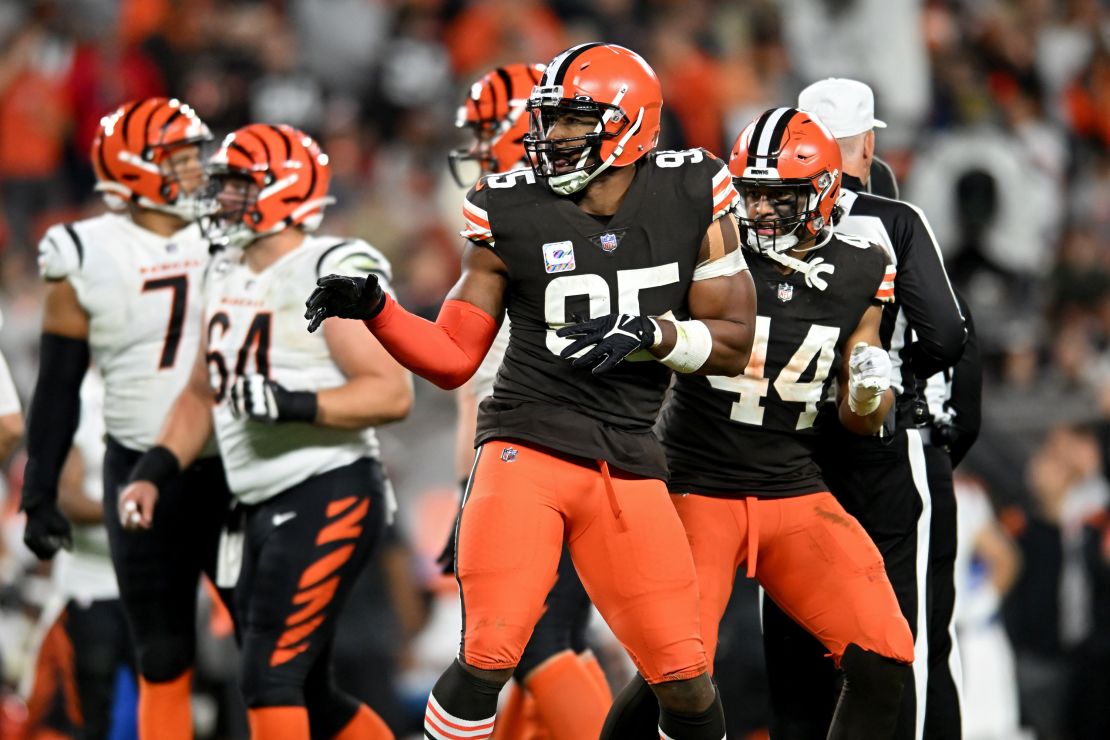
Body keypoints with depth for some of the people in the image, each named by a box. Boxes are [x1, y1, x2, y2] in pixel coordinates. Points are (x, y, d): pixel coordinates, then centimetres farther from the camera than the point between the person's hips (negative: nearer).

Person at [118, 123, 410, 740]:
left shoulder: (335, 272, -12)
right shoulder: (227, 276, 14)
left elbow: (392, 392, -19)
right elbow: (203, 394, 23)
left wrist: (292, 404, -30)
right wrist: (153, 473, 10)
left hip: (331, 497, -9)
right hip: (262, 506, 9)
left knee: (271, 679, -15)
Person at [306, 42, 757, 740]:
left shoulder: (690, 198, 0)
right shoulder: (514, 212, -1)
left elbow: (733, 342, 5)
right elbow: (453, 358, 5)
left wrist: (649, 335, -13)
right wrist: (373, 308, -11)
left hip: (628, 464, 2)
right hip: (528, 446, -1)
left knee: (685, 677, -1)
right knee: (489, 658, -17)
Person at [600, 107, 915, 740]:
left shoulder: (860, 274, 5)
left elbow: (860, 423, 13)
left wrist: (871, 391, -10)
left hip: (796, 494, 4)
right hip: (698, 489, -4)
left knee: (884, 662, -9)